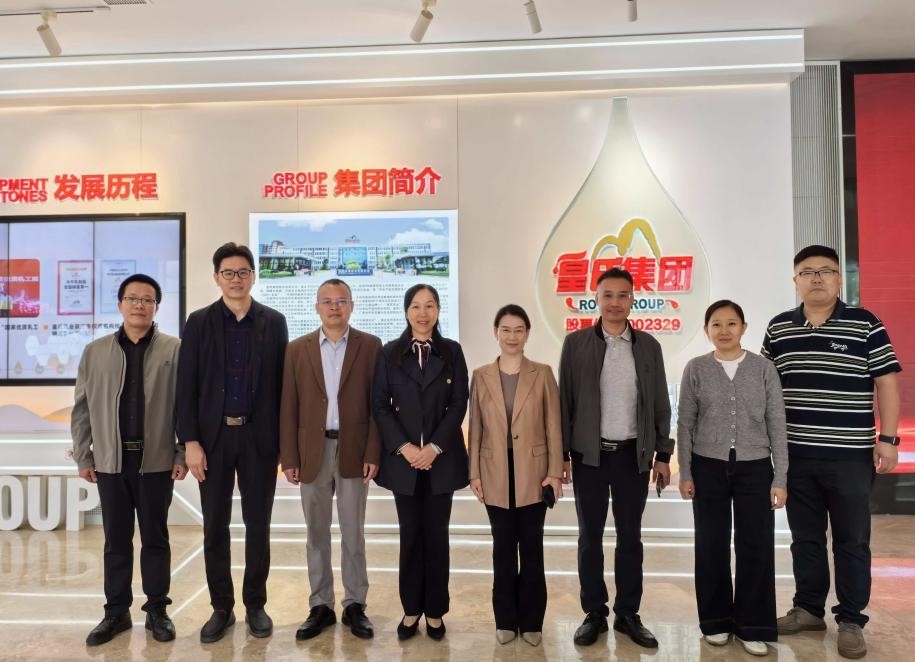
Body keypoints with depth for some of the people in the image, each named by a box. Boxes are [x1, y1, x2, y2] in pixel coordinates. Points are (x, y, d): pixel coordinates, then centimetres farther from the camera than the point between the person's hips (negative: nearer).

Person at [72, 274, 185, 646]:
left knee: (155, 538, 9)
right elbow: (82, 408, 7)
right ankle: (117, 611, 25)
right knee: (116, 540, 12)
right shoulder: (95, 351, 5)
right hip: (110, 460, 2)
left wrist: (183, 454, -8)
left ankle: (157, 610, 22)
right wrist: (83, 456, 5)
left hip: (156, 460, -2)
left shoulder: (175, 350, -3)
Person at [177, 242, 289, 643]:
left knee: (258, 525, 8)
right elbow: (187, 386, -1)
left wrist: (285, 441, -1)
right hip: (213, 435, 1)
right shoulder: (199, 322, 3)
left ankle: (255, 605, 24)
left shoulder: (274, 322, 3)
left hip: (260, 436, 0)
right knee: (215, 527, 9)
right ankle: (221, 607, 24)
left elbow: (281, 383, 2)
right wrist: (190, 441, -8)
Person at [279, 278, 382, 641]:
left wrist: (373, 453, -8)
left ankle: (355, 605, 22)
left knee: (353, 533, 8)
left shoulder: (370, 346, 0)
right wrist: (288, 457, -2)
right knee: (317, 533, 11)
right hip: (312, 452, 2)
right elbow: (289, 407, 3)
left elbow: (377, 404, -2)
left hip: (353, 451, -1)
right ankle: (320, 606, 24)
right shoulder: (297, 349, 5)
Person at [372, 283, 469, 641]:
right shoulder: (389, 353, 2)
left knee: (436, 534, 7)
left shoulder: (452, 351, 2)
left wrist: (434, 447, -12)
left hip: (442, 458, 0)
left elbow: (459, 405, -2)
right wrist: (405, 447, -12)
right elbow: (380, 406, -1)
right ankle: (411, 608, 22)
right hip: (403, 457, 0)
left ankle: (435, 610, 20)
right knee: (410, 535, 8)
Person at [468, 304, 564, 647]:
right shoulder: (481, 376, 3)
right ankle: (506, 619, 24)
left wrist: (555, 471, -6)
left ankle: (531, 621, 22)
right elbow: (476, 428, 4)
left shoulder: (543, 374, -1)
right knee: (503, 548, 10)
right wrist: (474, 472, 0)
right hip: (496, 474, 1)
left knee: (532, 547, 8)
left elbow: (553, 426, -1)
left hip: (533, 473, -1)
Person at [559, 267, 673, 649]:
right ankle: (594, 614, 21)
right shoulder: (576, 343, 0)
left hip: (633, 455, 1)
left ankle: (628, 615, 23)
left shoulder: (648, 346, 5)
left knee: (630, 537, 9)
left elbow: (660, 404, 7)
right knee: (590, 536, 7)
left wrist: (663, 453, 4)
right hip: (589, 455, -1)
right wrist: (560, 453, -3)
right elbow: (564, 400, 0)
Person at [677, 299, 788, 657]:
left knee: (756, 546, 3)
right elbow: (685, 424, 2)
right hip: (709, 468, 0)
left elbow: (777, 425, 0)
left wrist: (780, 478, -3)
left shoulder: (764, 368, 0)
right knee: (712, 545, 8)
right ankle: (717, 620, 24)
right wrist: (685, 473, -1)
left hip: (755, 467, 0)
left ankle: (753, 626, 19)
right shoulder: (696, 369, 0)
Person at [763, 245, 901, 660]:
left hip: (850, 455, -3)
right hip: (796, 455, 3)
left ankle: (851, 622, 21)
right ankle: (808, 609, 28)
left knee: (851, 541, 8)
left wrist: (887, 438, -9)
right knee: (805, 538, 14)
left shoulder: (865, 324, -3)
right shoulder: (778, 329, 6)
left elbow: (886, 382, -3)